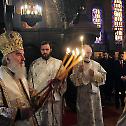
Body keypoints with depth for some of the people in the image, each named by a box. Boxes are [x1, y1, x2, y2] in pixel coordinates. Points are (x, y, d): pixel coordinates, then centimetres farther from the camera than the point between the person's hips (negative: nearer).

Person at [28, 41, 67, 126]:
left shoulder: (58, 63, 6)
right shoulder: (34, 64, 9)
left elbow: (63, 81, 3)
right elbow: (30, 81, 9)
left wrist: (58, 94, -9)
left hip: (54, 100, 0)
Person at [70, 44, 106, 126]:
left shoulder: (96, 64, 6)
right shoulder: (77, 65, -1)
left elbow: (103, 76, 4)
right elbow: (73, 79, -7)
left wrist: (94, 74, -11)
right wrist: (79, 71, -22)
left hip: (95, 91, 2)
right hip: (83, 92, -2)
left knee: (96, 113, 8)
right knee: (84, 114, 5)